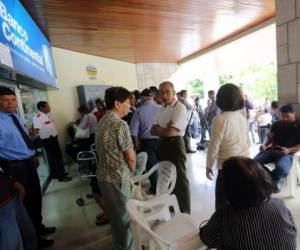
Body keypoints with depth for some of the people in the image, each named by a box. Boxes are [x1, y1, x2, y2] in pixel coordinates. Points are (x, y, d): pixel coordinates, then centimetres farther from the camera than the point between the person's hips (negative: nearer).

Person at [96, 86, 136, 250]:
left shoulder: (102, 121, 6)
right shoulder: (120, 124, -21)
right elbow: (131, 157, -19)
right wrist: (132, 171, 3)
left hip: (103, 175, 9)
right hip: (117, 177, -9)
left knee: (113, 212, 25)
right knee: (124, 214, 11)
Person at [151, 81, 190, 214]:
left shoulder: (180, 108, -14)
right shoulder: (162, 108, 10)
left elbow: (170, 132, -22)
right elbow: (153, 130, 5)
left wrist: (158, 129, -4)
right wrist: (164, 129, -14)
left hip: (175, 144, -8)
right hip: (162, 145, 8)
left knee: (180, 178, 4)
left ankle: (185, 212, 23)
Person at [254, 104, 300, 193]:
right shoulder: (276, 125, 17)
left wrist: (289, 150, -17)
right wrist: (264, 145, -6)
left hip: (287, 153, -3)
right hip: (272, 150, 3)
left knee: (282, 168, -38)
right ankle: (276, 178, -2)